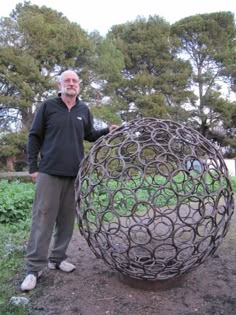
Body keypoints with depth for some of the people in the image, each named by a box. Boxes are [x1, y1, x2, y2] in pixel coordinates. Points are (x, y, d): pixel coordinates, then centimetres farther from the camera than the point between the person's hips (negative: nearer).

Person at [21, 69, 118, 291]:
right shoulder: (48, 106, 2)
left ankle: (57, 258, 24)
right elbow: (34, 137, 3)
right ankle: (34, 268, 6)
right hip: (49, 172, -3)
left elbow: (90, 135, 20)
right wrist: (33, 166, -2)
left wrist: (107, 132, 2)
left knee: (66, 218, 9)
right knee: (43, 217, -3)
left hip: (74, 173, 4)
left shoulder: (84, 110, 12)